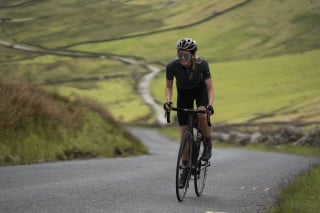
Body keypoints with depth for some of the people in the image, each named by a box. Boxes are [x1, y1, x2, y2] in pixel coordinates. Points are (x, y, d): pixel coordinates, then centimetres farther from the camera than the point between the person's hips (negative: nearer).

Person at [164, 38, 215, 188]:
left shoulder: (201, 64, -32)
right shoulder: (172, 65, -29)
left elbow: (210, 88, -28)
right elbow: (168, 86, -12)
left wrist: (210, 105, -43)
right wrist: (168, 101, -29)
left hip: (200, 89, -2)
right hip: (183, 92, 2)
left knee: (201, 113, -33)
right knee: (184, 131, -2)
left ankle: (208, 144, -6)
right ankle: (185, 168, 8)